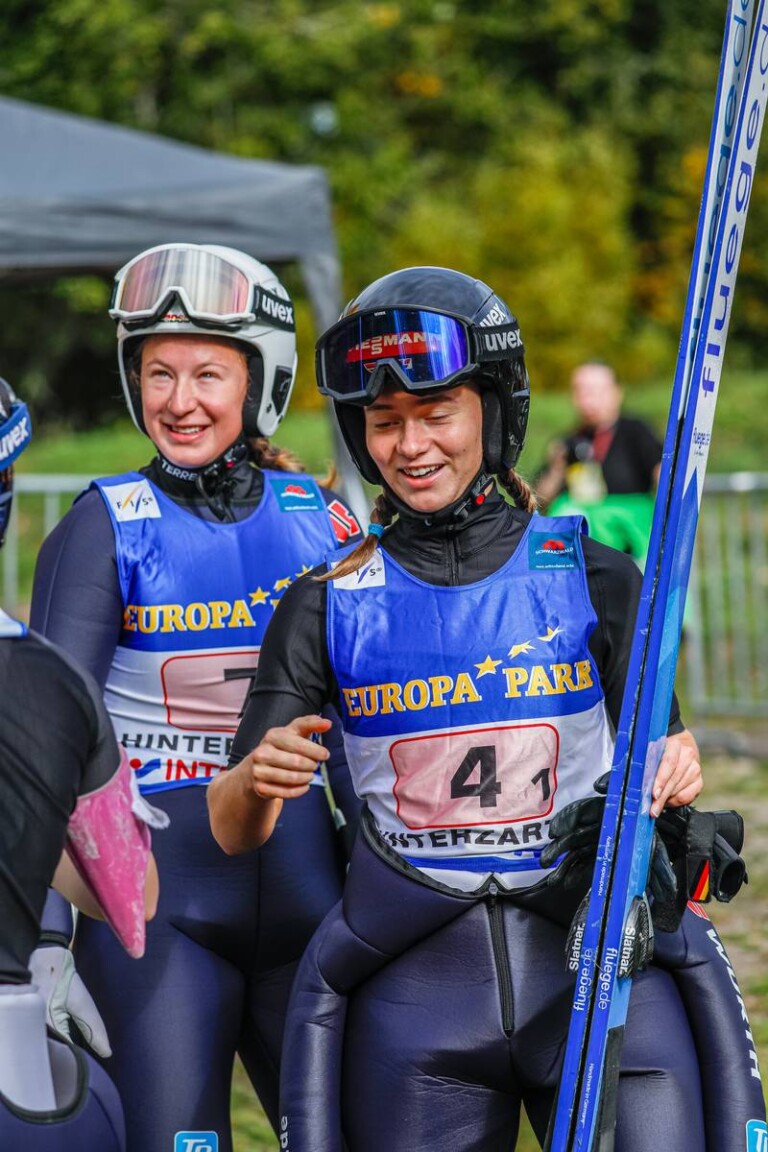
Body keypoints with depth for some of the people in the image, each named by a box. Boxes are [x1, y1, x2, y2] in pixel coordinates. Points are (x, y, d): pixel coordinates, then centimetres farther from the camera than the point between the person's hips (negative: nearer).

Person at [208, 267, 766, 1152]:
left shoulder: (593, 580, 5)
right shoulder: (328, 606, 5)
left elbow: (654, 775, 10)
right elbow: (234, 835, 3)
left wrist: (672, 779, -13)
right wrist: (256, 781, -20)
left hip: (599, 956, -1)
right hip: (414, 986, 1)